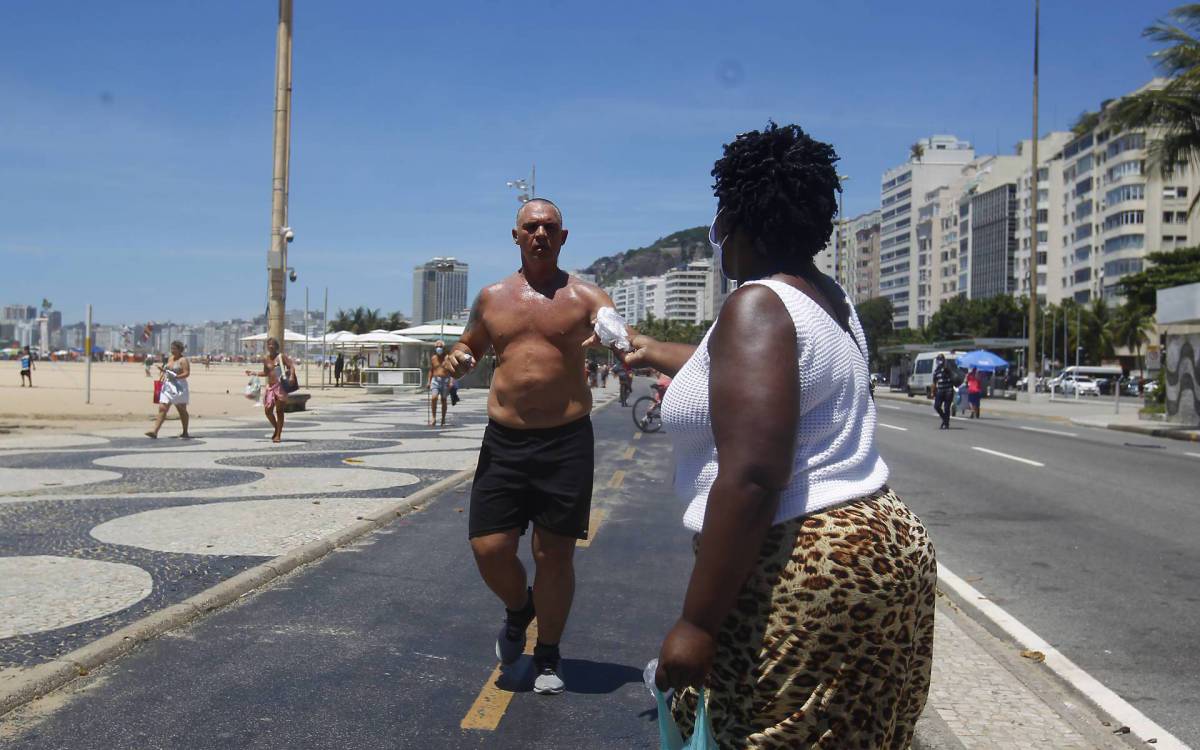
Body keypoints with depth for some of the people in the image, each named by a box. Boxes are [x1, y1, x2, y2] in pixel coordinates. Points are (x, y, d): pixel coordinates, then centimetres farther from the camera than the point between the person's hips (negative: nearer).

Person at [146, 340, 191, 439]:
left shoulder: (183, 360, -8)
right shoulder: (170, 358, 15)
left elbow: (187, 373, -17)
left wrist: (176, 376, -28)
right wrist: (163, 370, 6)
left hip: (179, 387, -6)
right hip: (167, 386, 7)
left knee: (182, 410, 6)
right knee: (162, 409, -4)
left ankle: (185, 432, 17)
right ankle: (155, 432, -11)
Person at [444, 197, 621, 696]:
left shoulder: (584, 296, 0)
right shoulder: (492, 297, 10)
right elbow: (470, 344, 26)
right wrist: (458, 357, 1)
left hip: (567, 441, -2)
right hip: (503, 440, 3)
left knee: (554, 553, 4)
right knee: (489, 549, -1)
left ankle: (548, 654, 25)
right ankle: (518, 608, 34)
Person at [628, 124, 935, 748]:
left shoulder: (758, 305, -16)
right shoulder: (826, 299, 13)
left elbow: (751, 478, -26)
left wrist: (697, 622, -22)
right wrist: (656, 353, 47)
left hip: (800, 578, -10)